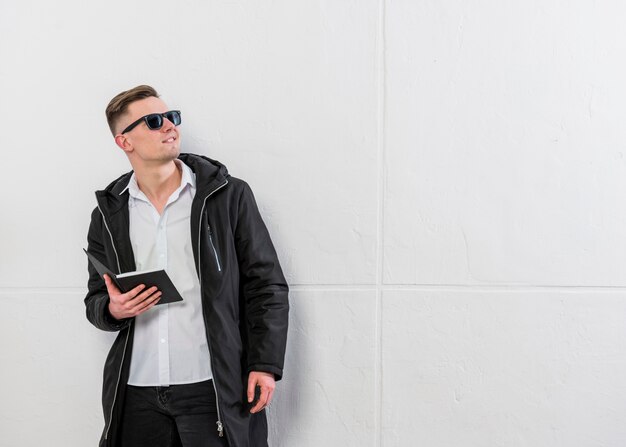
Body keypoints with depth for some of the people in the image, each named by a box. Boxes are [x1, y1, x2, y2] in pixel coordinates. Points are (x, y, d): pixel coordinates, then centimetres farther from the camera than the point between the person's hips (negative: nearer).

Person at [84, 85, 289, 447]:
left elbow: (266, 285, 0)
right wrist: (113, 309, -7)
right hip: (137, 392, 3)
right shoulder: (109, 213, 9)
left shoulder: (230, 196, 0)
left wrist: (266, 364, -8)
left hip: (213, 389, -3)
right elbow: (97, 300, 16)